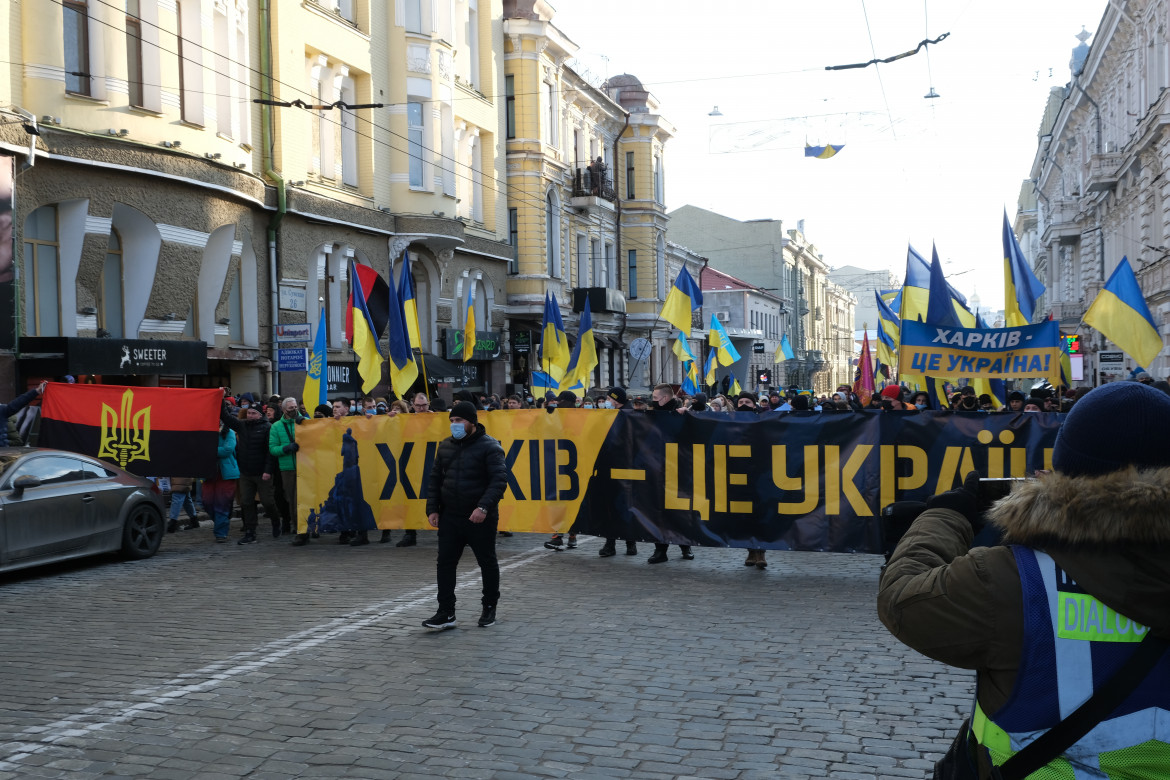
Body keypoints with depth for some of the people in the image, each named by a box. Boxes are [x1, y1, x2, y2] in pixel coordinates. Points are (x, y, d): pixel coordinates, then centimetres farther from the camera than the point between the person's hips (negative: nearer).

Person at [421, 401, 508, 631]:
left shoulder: (489, 447, -9)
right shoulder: (445, 446, 9)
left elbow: (499, 480, -17)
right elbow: (435, 479, 14)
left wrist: (484, 507, -27)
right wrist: (432, 509, 4)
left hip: (480, 519, -5)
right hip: (450, 517, 5)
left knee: (487, 563, 8)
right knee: (445, 563, 0)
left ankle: (489, 608, 24)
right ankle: (446, 614, 5)